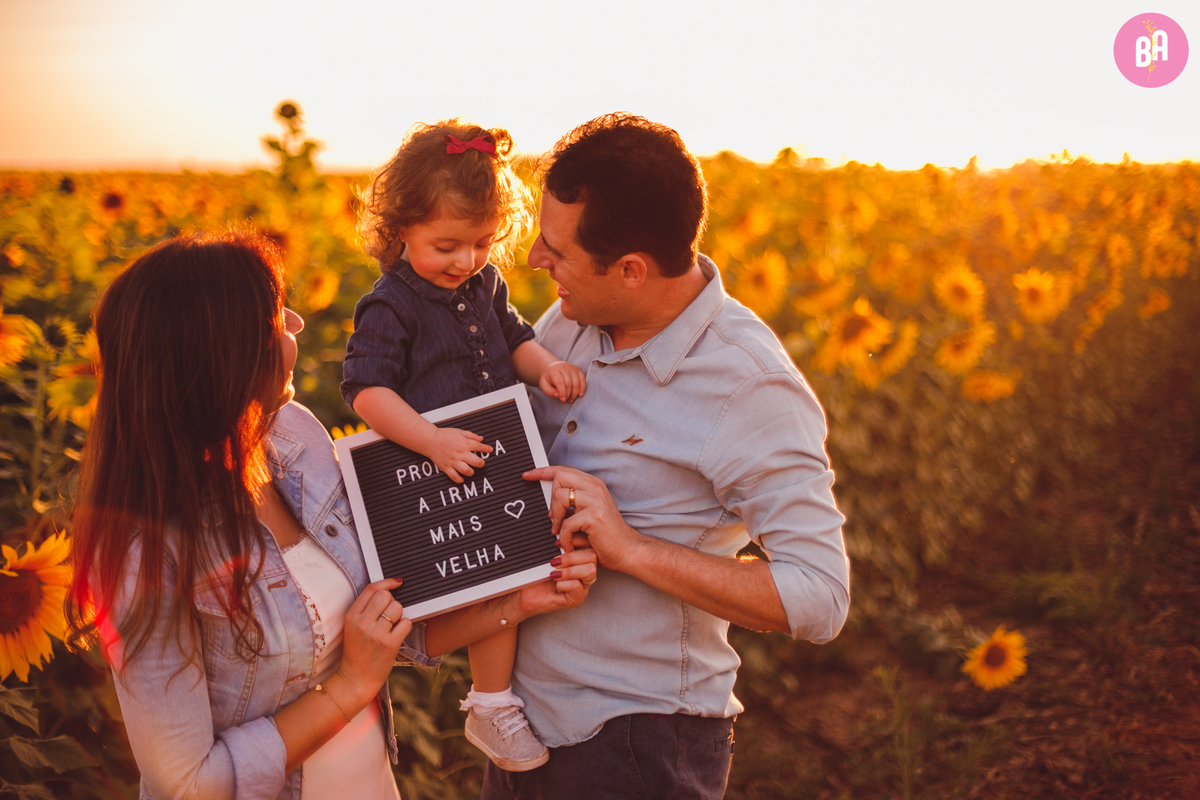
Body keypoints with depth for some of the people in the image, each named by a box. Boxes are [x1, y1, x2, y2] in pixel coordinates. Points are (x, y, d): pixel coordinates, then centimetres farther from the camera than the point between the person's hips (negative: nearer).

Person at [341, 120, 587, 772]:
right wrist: (434, 441, -29)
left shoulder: (486, 285, 9)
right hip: (439, 475, -8)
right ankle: (491, 707, 1)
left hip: (500, 456, 8)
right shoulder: (389, 307, -13)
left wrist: (545, 366, -2)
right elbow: (367, 389, -18)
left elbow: (514, 340, 21)